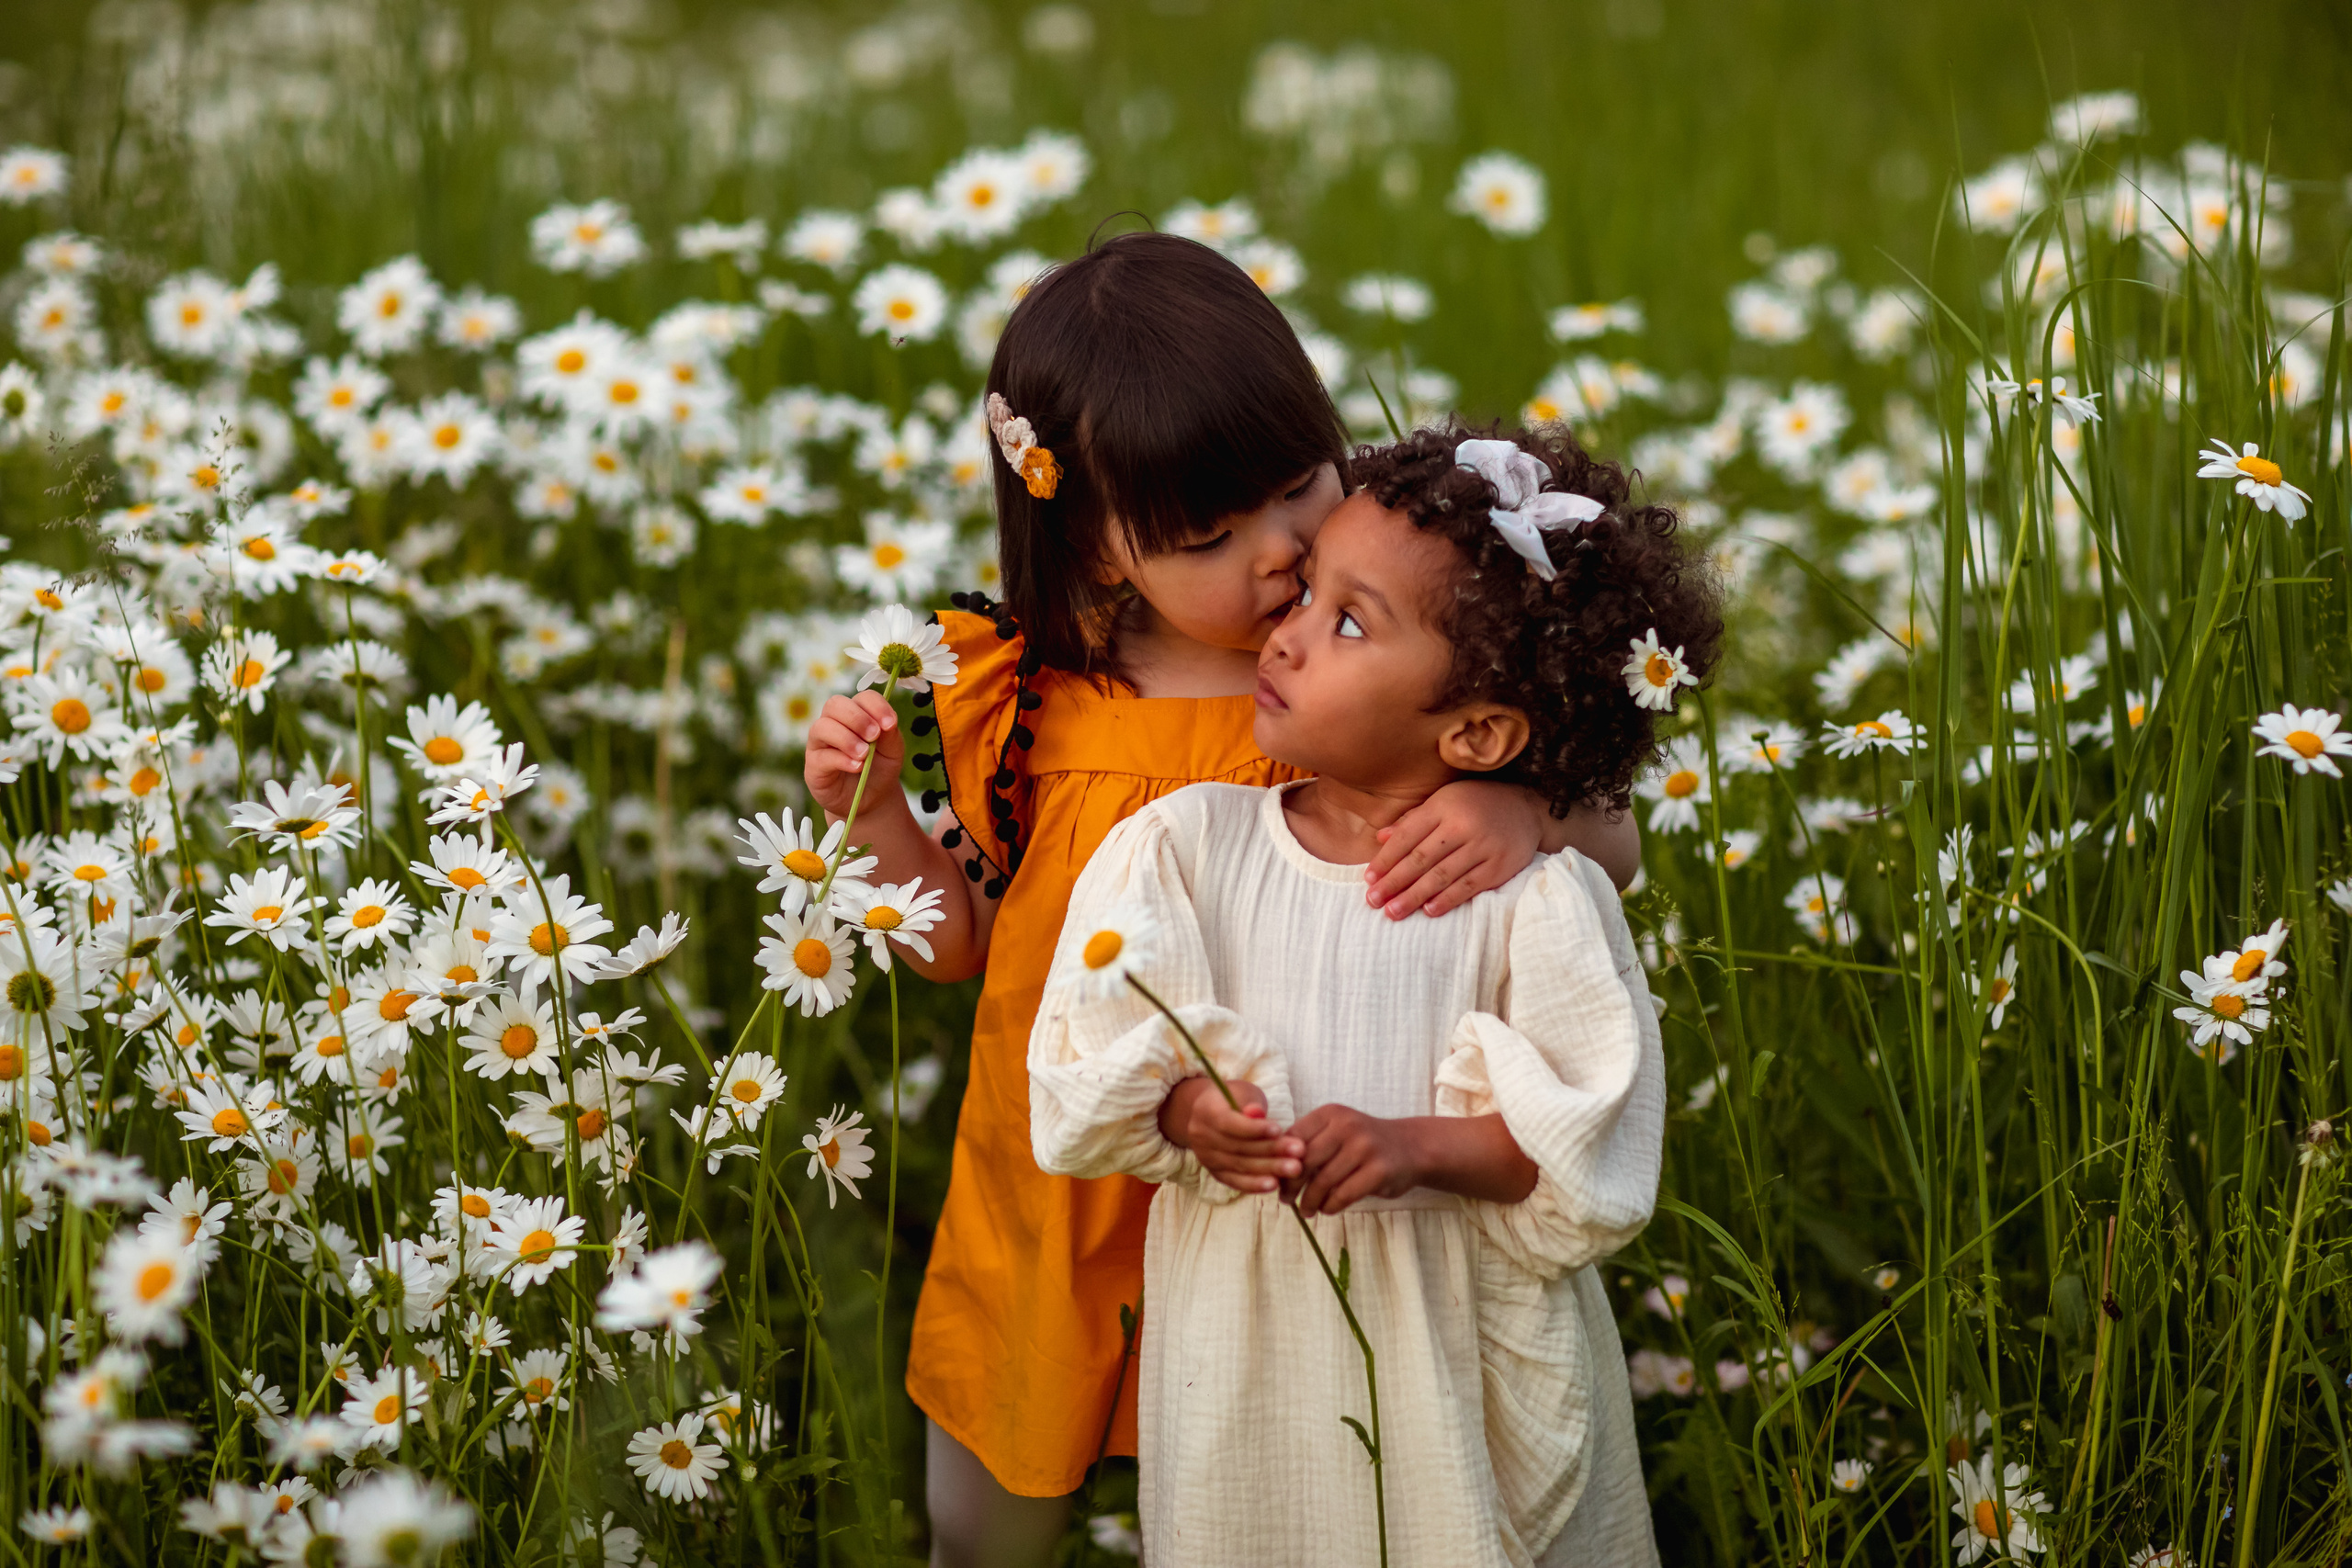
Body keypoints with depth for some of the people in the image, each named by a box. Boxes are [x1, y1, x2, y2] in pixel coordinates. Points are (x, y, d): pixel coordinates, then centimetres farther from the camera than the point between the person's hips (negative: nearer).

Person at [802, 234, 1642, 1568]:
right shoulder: (1027, 707, -9)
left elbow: (1618, 846, -12)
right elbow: (972, 943, 4)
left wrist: (1528, 809, -34)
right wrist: (874, 813, -13)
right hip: (1044, 1206, 2)